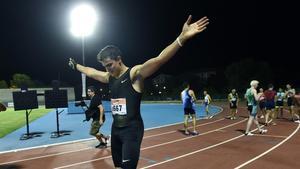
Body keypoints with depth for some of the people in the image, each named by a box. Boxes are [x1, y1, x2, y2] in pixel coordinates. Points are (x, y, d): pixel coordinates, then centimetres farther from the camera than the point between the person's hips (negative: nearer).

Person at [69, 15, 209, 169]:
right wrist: (76, 65, 40)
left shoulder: (135, 74, -15)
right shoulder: (109, 77, 8)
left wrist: (182, 38, -44)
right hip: (116, 128, 8)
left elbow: (159, 59, -31)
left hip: (132, 129, -7)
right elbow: (90, 71, 27)